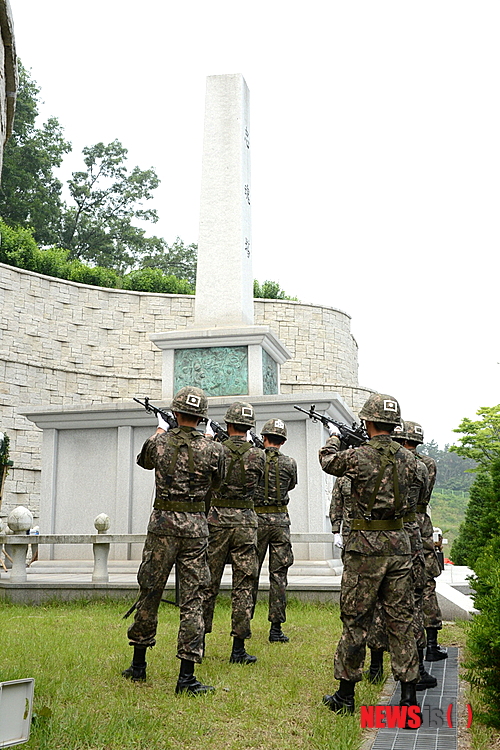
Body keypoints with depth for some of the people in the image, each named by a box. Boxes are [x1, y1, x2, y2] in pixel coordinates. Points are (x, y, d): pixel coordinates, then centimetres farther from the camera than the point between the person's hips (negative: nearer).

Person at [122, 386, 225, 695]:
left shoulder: (158, 442, -2)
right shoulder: (213, 449, -5)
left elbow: (144, 461, 22)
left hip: (163, 522, 1)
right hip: (195, 525, -1)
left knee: (150, 593, 14)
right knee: (192, 600, 3)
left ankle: (138, 666, 27)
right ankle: (187, 676, 3)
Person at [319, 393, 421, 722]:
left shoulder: (358, 457, -12)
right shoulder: (408, 458, 2)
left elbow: (328, 461, 8)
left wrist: (334, 439, 30)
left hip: (366, 546, -4)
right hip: (400, 544, 4)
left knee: (356, 620, 6)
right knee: (401, 620, 9)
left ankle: (346, 695, 17)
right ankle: (409, 696, 12)